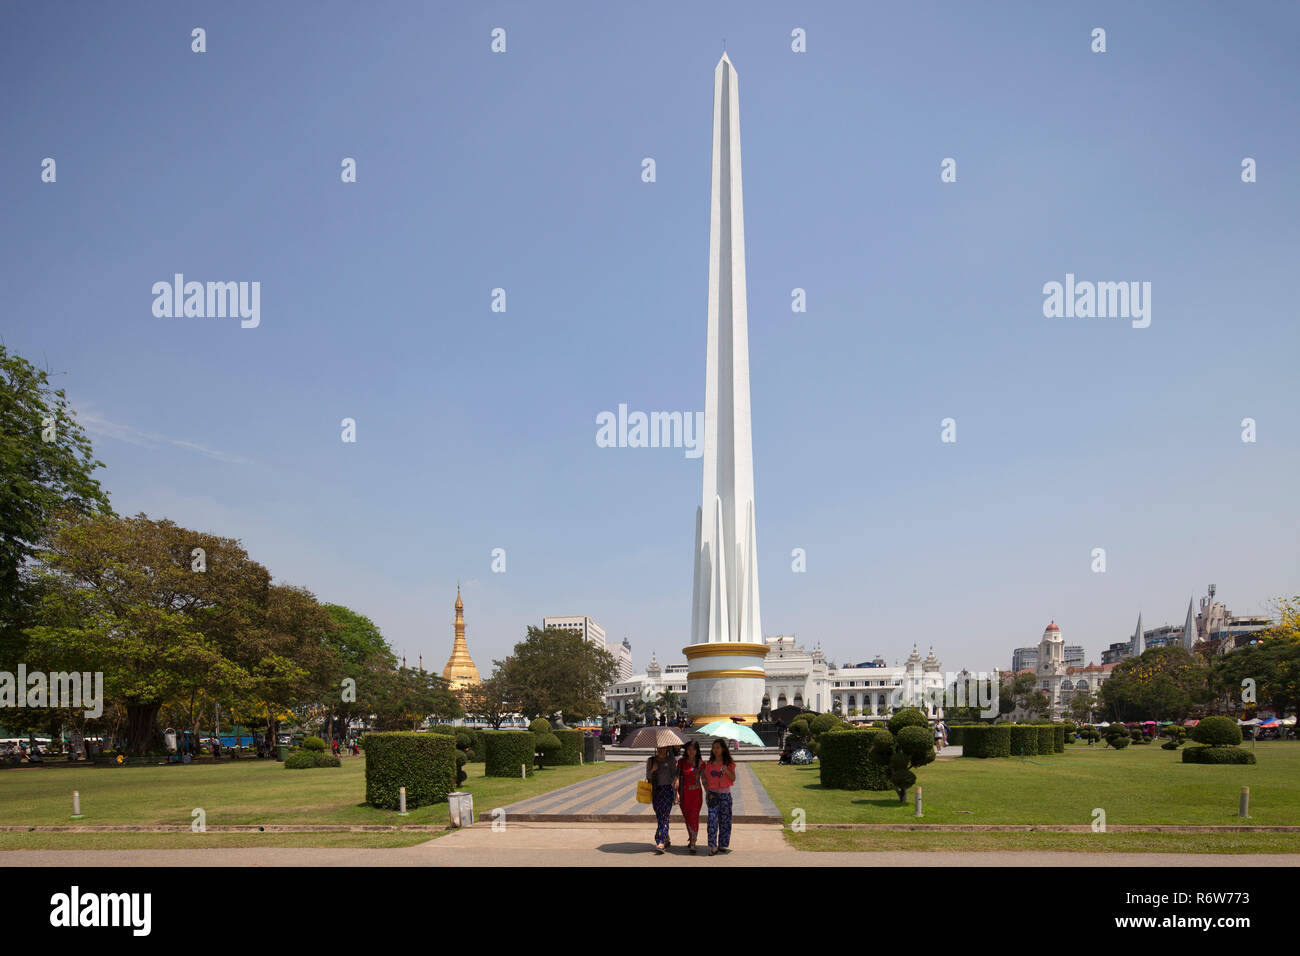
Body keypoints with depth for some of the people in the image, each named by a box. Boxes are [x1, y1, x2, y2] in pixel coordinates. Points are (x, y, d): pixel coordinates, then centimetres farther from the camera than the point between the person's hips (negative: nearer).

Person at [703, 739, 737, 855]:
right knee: (712, 819, -10)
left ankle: (723, 845, 14)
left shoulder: (729, 763, 3)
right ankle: (712, 846, -11)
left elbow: (733, 779, -2)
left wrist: (727, 771, -19)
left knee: (725, 819, 2)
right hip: (713, 793, 0)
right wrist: (708, 793, -4)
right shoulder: (709, 764, 6)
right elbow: (706, 779, 8)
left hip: (725, 793, 0)